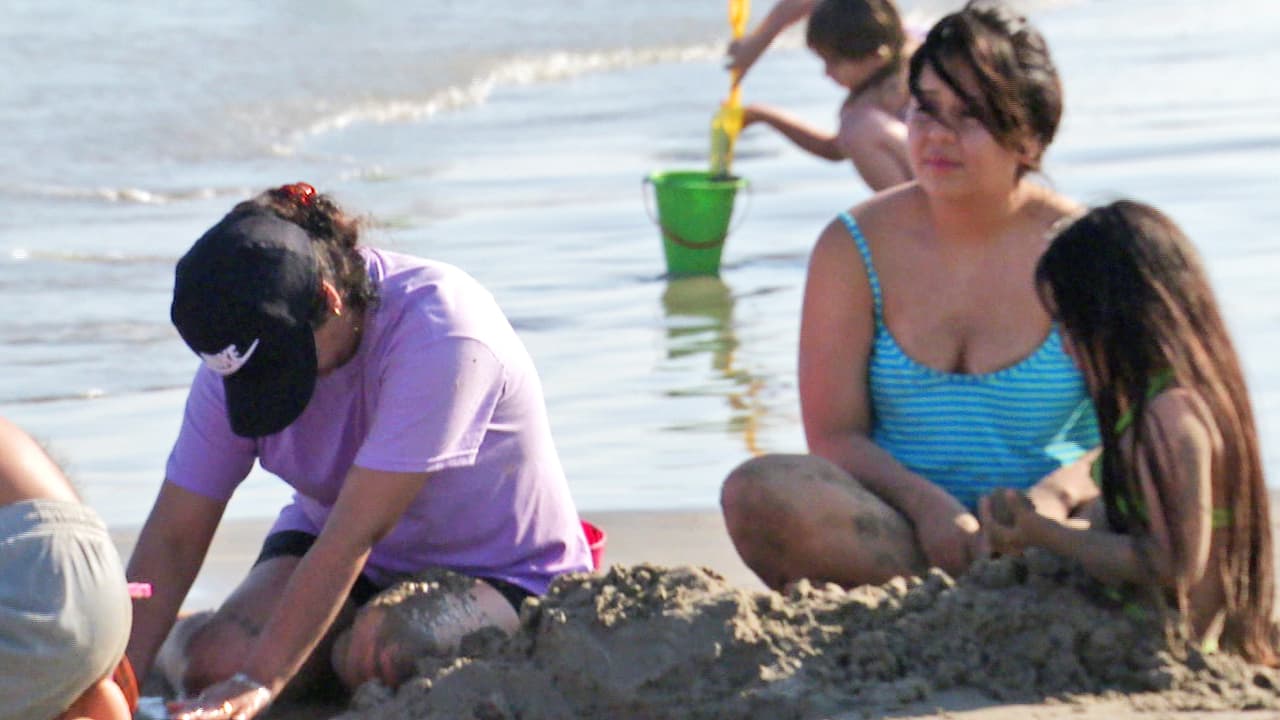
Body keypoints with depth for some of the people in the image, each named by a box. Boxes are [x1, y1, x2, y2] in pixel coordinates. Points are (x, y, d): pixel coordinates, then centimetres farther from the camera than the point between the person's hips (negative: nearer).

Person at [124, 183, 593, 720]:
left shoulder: (440, 332, -32)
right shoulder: (241, 351, -14)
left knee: (377, 652, -36)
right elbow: (173, 538, -14)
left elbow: (354, 534, -35)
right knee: (212, 660, -21)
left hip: (499, 573, -5)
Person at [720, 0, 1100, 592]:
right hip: (892, 524, 1)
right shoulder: (856, 247, 3)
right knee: (759, 491, -31)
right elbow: (834, 435, -1)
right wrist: (925, 505, -21)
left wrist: (1049, 499, -25)